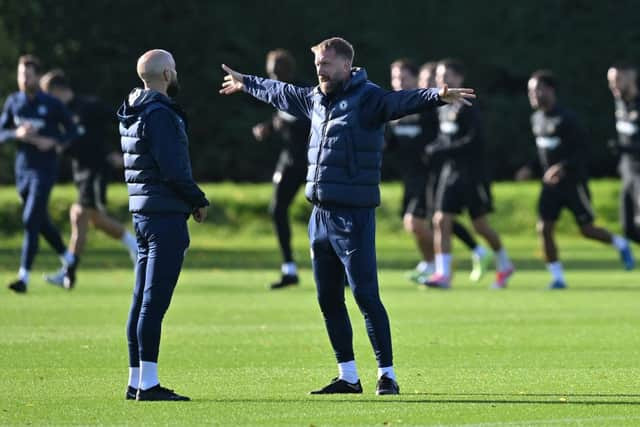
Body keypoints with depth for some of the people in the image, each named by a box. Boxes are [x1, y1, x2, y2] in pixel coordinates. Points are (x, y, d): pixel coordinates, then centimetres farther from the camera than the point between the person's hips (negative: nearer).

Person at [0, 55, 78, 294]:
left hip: (45, 170, -5)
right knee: (41, 221, 16)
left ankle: (24, 277, -16)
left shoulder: (52, 104, -9)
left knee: (31, 220, -15)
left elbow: (72, 132, -1)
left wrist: (52, 142, -19)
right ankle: (67, 259, 38)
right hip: (23, 169, 5)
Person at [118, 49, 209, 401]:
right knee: (154, 303, -9)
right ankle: (148, 384, -10)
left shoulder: (132, 114, 15)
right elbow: (173, 169, -20)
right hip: (165, 216, -10)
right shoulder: (159, 114, -15)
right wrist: (199, 200, -5)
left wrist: (190, 198, 15)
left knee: (142, 302, 11)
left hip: (142, 213, 10)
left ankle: (136, 381, 15)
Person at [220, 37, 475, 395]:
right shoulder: (316, 99, 14)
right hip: (321, 214, 8)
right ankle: (348, 376, 18)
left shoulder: (367, 98, -10)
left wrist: (438, 96, -47)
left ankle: (388, 375, -3)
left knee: (366, 296, -9)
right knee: (329, 299, 11)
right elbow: (281, 94, 34)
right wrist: (245, 84, 49)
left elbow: (401, 101, -28)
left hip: (353, 215, -8)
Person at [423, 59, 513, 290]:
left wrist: (442, 151, -22)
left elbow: (473, 141, -21)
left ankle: (504, 264, 25)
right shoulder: (442, 107, 9)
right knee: (441, 220, -7)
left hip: (472, 173, -7)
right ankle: (442, 274, -9)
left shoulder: (466, 107, -14)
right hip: (450, 171, 7)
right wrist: (435, 148, 1)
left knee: (480, 225, 4)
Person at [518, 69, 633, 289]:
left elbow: (581, 151, -18)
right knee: (544, 229, -6)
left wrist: (562, 167, -30)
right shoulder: (536, 119, 7)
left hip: (573, 182, -6)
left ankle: (620, 244, 28)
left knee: (587, 230, 0)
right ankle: (557, 277, 1)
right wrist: (530, 168, 10)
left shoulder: (565, 119, -17)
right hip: (550, 184, 7)